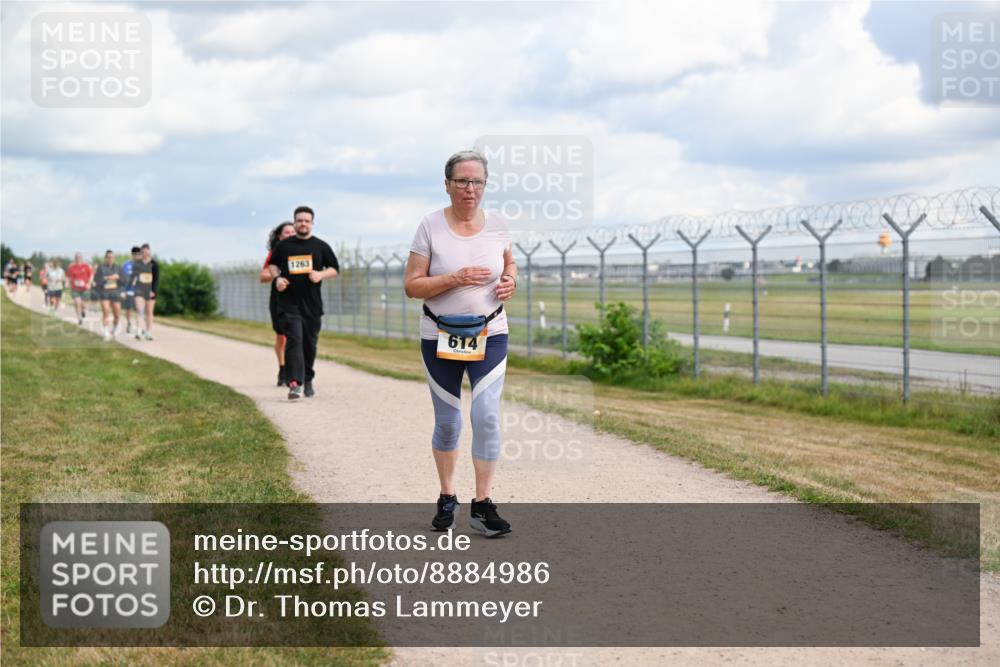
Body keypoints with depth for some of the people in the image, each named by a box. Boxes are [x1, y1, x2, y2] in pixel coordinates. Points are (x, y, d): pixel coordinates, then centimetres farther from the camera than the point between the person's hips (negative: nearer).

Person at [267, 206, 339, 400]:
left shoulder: (321, 246, 6)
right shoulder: (284, 245, 6)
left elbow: (335, 269, 10)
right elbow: (273, 264, 20)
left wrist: (321, 275, -10)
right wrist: (277, 278, 0)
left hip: (312, 304, 2)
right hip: (289, 304, -2)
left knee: (310, 344, 10)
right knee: (294, 340, -15)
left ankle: (308, 381, 28)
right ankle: (295, 383, -24)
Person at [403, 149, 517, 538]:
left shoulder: (497, 225, 0)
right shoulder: (431, 226, -9)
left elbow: (509, 262, 19)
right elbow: (411, 286, -10)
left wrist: (510, 280, -4)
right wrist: (456, 278, -23)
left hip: (489, 335, 1)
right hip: (440, 337, -1)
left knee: (487, 416, -11)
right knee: (447, 422, 9)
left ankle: (482, 506, -4)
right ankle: (447, 499, 27)